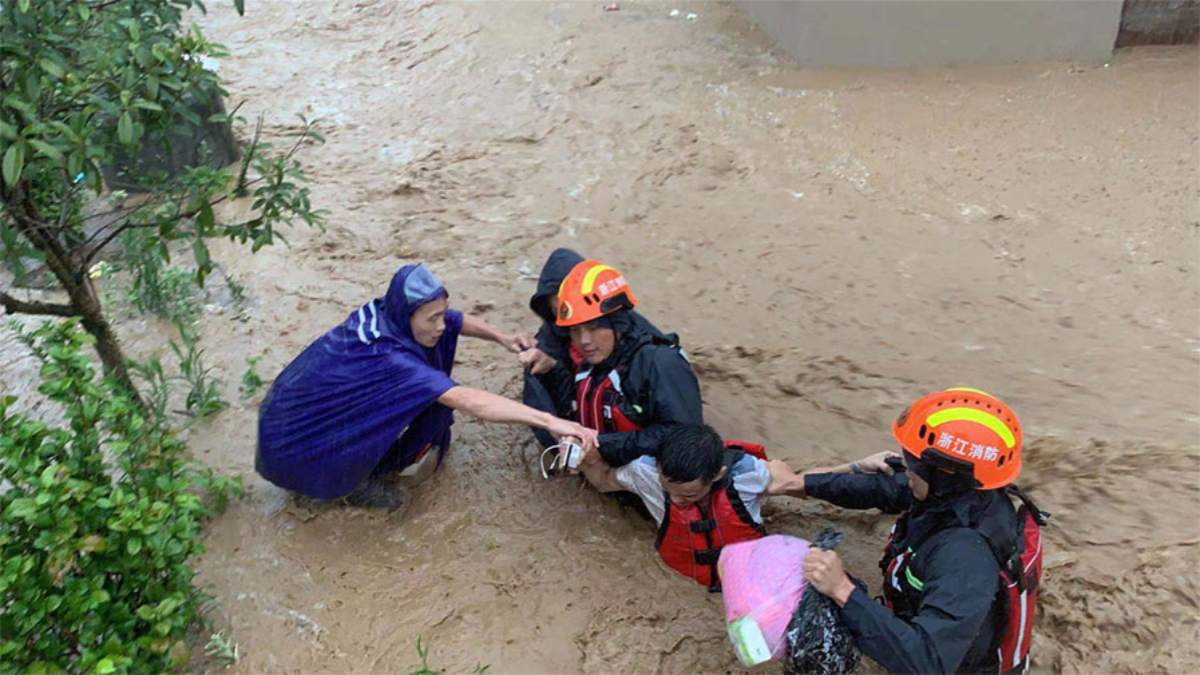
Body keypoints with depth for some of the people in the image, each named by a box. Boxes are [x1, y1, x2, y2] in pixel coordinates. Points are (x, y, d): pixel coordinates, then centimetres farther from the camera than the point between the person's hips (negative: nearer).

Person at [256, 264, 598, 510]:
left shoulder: (385, 313, -13)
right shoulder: (387, 357, -35)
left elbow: (457, 321, 5)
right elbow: (469, 401, -44)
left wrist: (501, 337, -9)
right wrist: (550, 421, -47)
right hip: (298, 443, -8)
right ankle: (352, 482, -1)